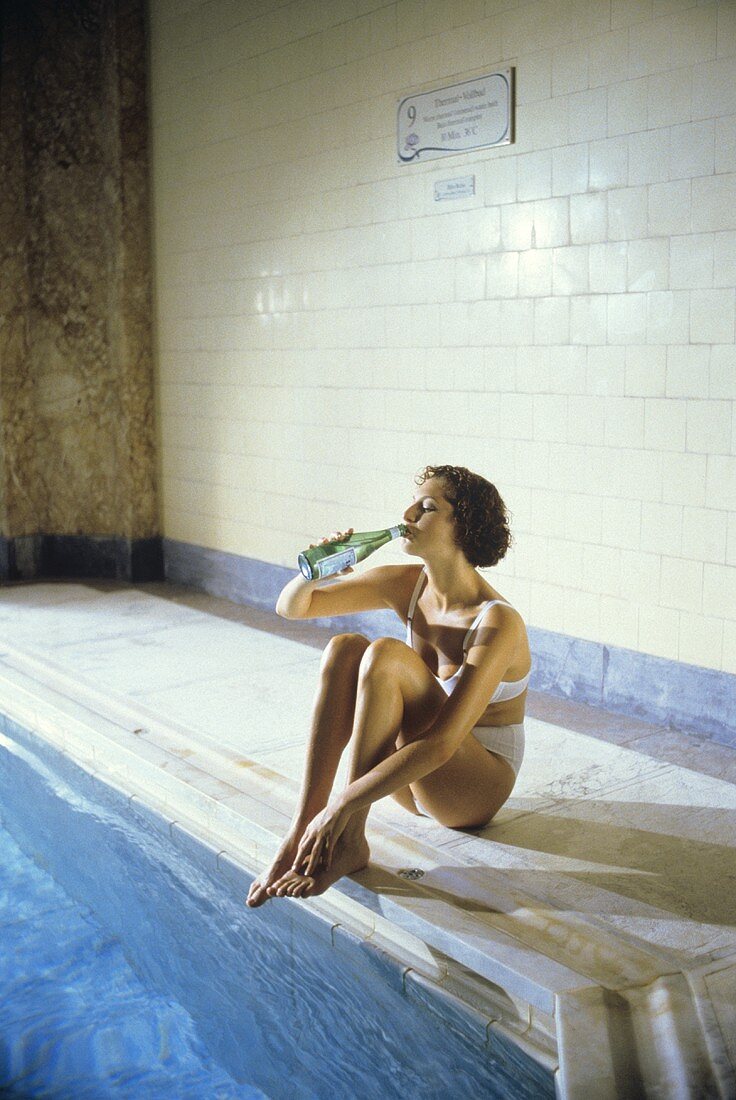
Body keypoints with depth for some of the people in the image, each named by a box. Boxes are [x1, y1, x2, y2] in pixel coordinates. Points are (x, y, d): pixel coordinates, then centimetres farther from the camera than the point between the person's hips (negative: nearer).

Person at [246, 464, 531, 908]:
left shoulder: (498, 622, -24)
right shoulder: (406, 585, -3)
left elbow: (440, 745, -31)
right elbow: (292, 607, 4)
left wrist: (341, 808, -34)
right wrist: (315, 572, -20)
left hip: (478, 783, -6)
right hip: (414, 777, 6)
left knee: (385, 655, -29)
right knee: (345, 648, -20)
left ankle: (348, 840, -23)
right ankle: (302, 830, -23)